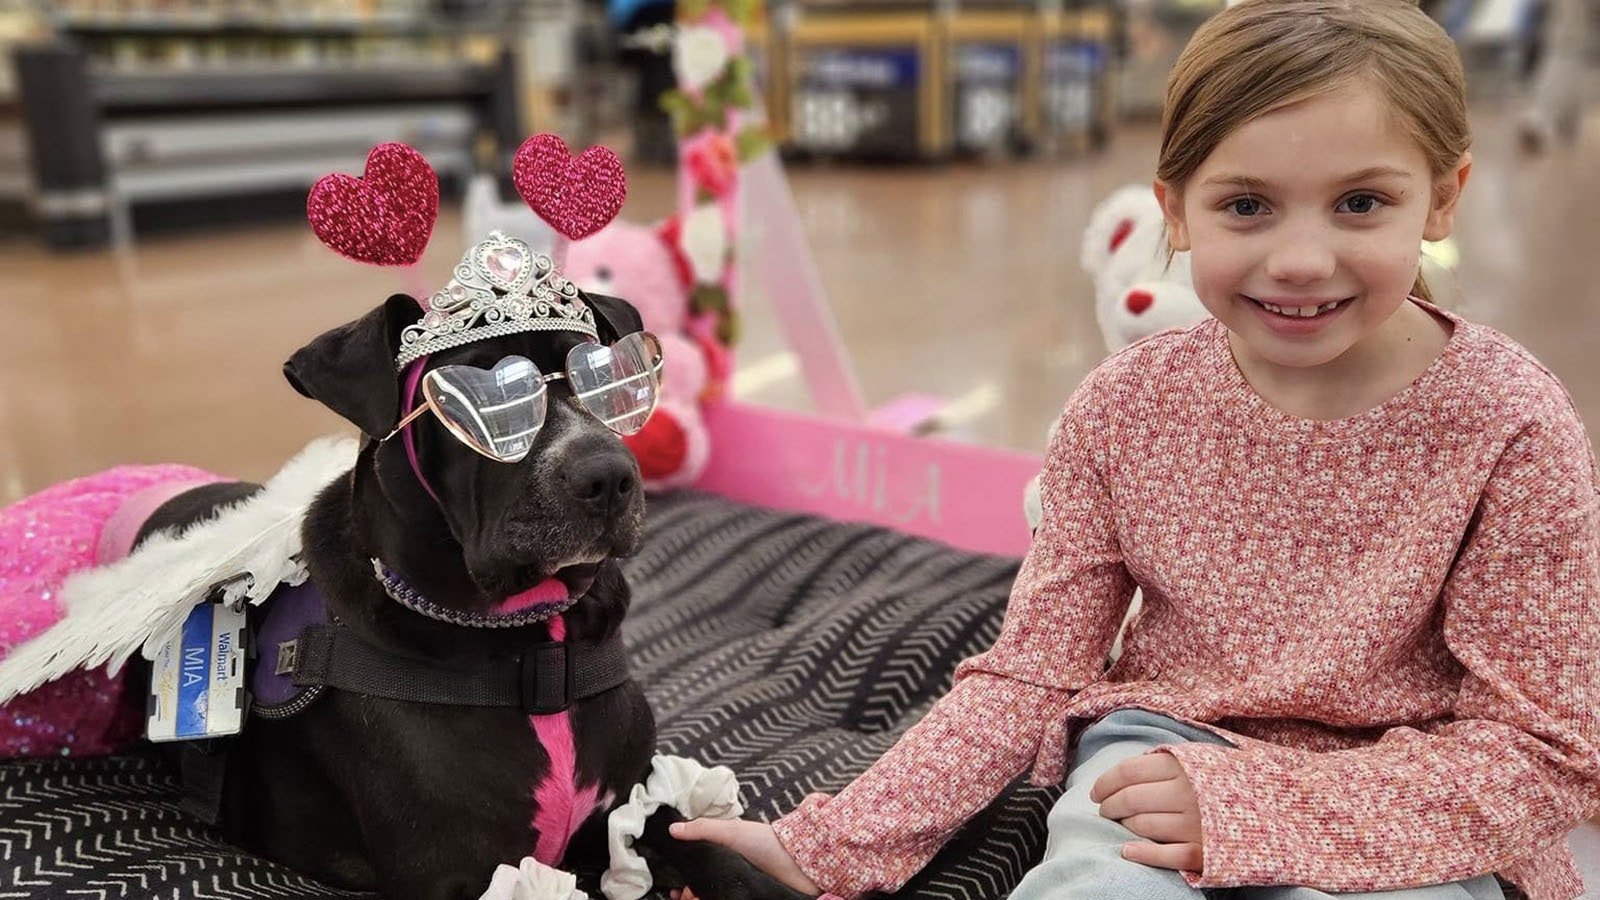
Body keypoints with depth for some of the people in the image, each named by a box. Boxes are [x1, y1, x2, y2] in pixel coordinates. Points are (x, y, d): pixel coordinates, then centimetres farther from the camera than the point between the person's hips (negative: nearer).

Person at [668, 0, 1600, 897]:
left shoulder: (1509, 426, -14)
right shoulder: (1126, 405, -8)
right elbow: (1035, 667, -4)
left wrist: (1252, 802, -22)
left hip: (1402, 819, 1)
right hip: (1160, 754, 0)